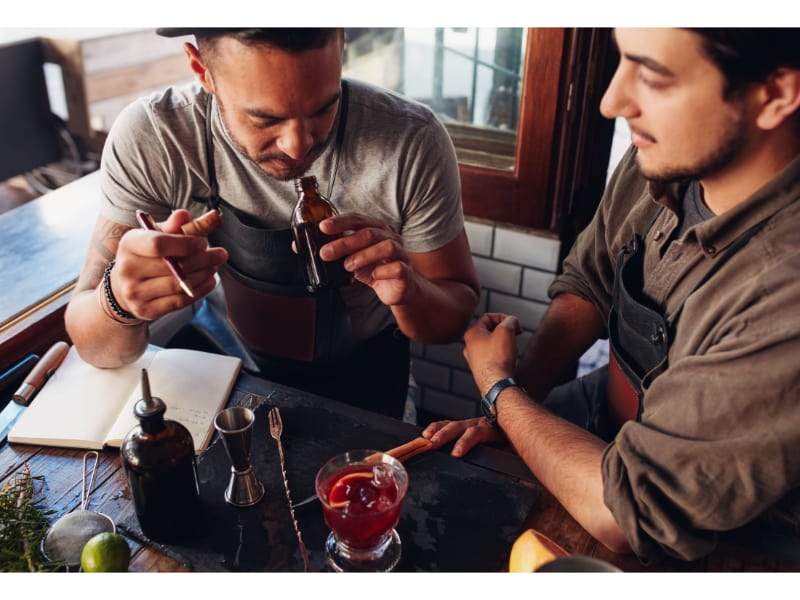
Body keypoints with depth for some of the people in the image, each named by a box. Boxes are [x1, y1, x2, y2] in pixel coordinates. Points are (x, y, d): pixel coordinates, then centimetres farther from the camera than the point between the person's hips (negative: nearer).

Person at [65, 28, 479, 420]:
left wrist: (407, 292, -35)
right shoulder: (149, 139, -22)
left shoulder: (413, 142, -25)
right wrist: (119, 300, -41)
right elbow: (95, 347, -18)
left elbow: (457, 315, -12)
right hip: (223, 364, 2)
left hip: (357, 378, -1)